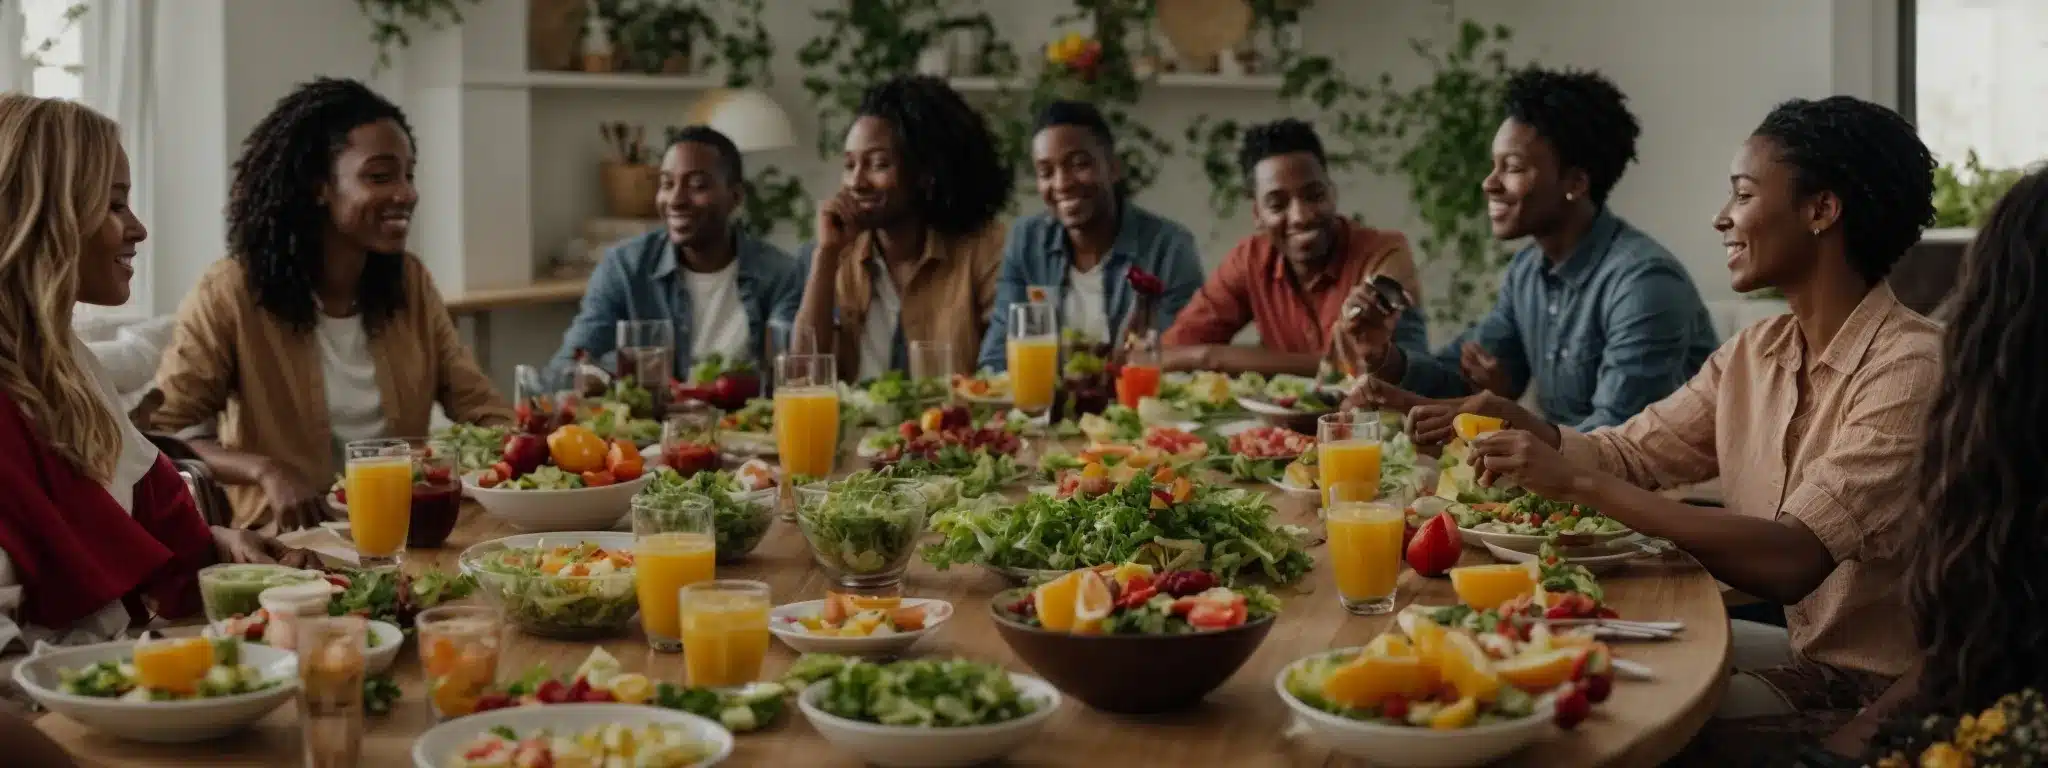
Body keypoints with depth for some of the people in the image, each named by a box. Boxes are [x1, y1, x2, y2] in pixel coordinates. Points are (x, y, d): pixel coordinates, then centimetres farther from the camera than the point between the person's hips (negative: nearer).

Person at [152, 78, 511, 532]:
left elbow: (480, 407, 5)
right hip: (286, 542, -3)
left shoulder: (410, 282, 5)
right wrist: (265, 470, -27)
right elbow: (160, 432, -10)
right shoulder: (234, 294, -9)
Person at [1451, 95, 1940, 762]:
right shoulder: (1754, 354, 5)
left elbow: (1792, 562, -30)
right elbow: (1626, 452, 9)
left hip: (1884, 692, -7)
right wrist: (1527, 431, -12)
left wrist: (1581, 483, -29)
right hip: (1804, 653, 7)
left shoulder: (1911, 368, -21)